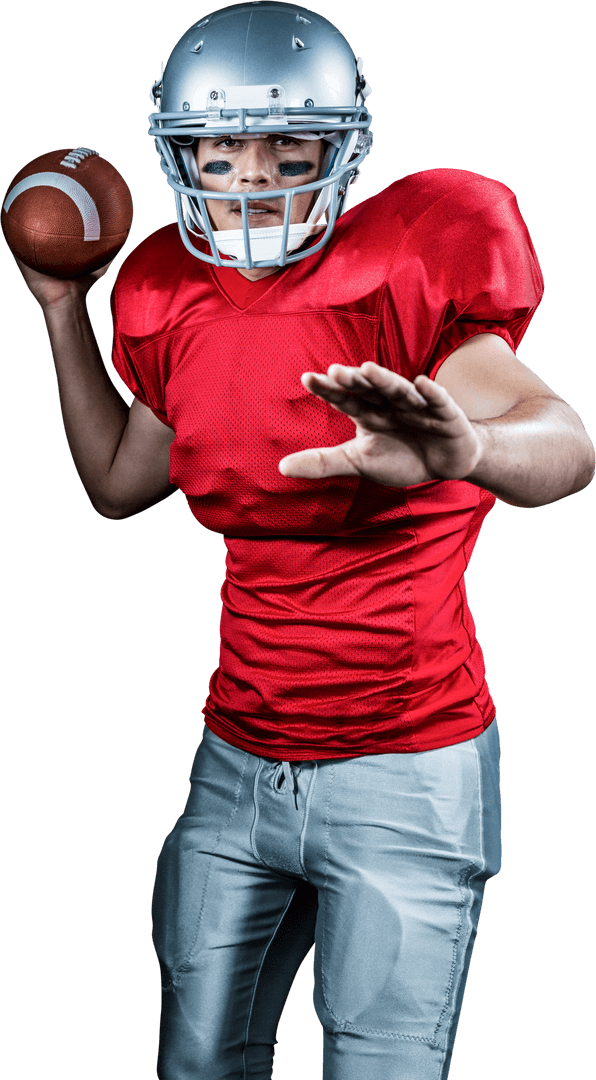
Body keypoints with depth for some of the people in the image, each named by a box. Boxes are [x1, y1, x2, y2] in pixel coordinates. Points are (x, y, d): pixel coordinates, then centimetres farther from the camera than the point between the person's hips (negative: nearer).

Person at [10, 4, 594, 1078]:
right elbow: (116, 480, 22)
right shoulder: (175, 304, 5)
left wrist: (469, 448, -54)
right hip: (236, 764, 6)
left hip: (405, 775, -5)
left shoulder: (398, 278, -14)